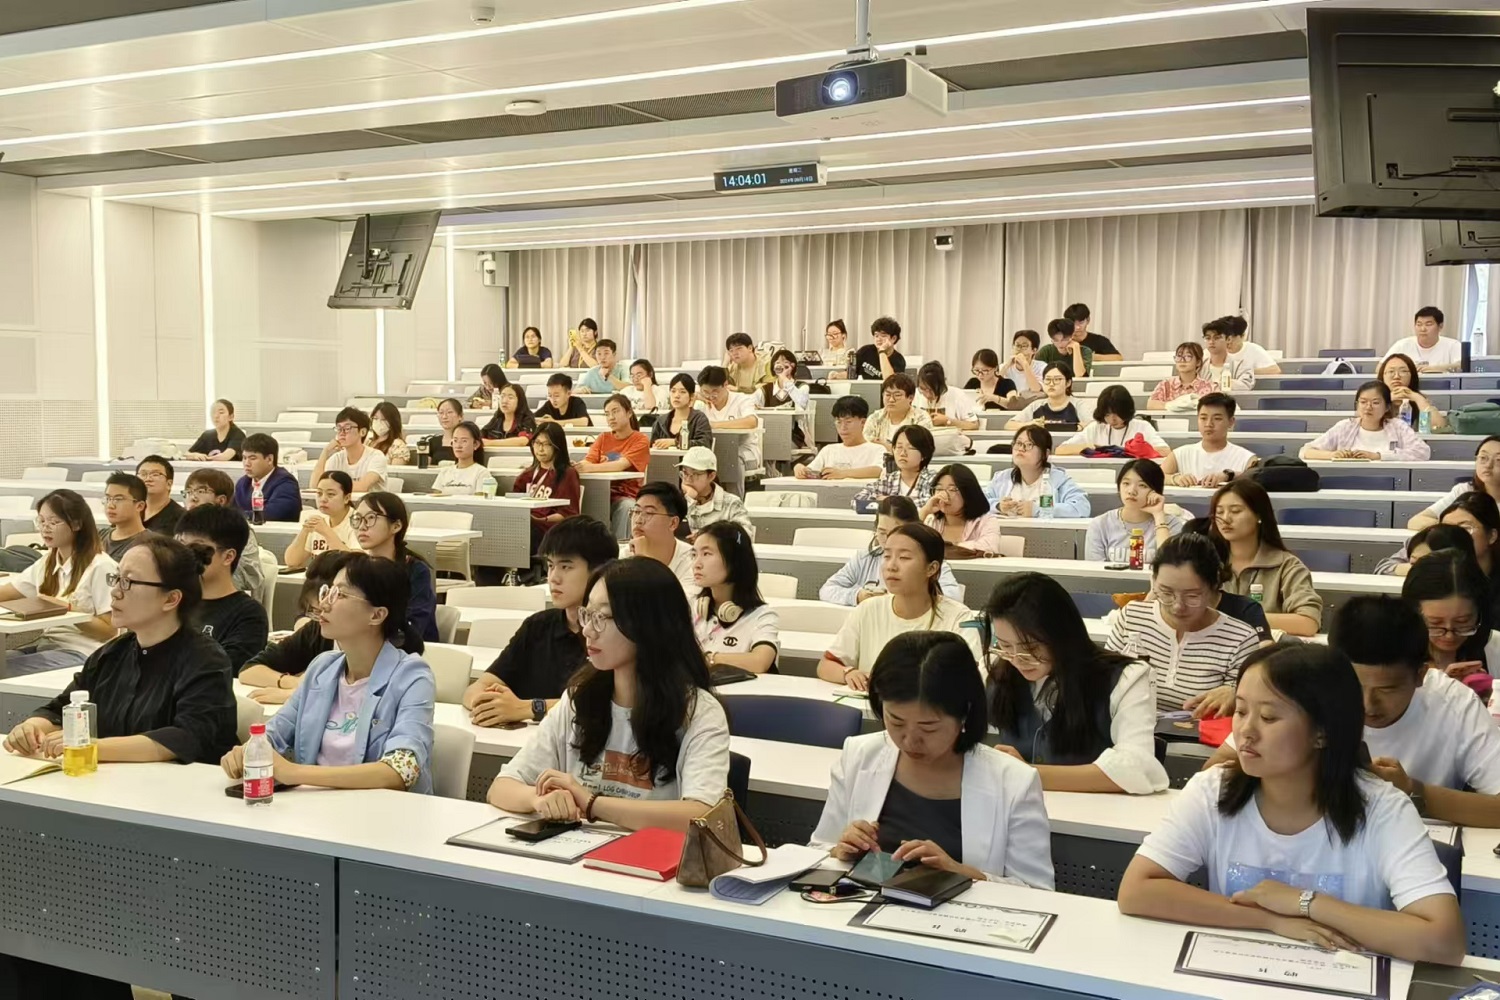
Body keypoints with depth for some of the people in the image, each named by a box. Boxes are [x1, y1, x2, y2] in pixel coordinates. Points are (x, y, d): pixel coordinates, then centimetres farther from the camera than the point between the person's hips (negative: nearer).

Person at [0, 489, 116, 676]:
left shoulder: (101, 566, -7)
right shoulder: (47, 563, 19)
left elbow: (108, 631, -9)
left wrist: (67, 610, -18)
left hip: (81, 652, -7)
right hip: (46, 645, 7)